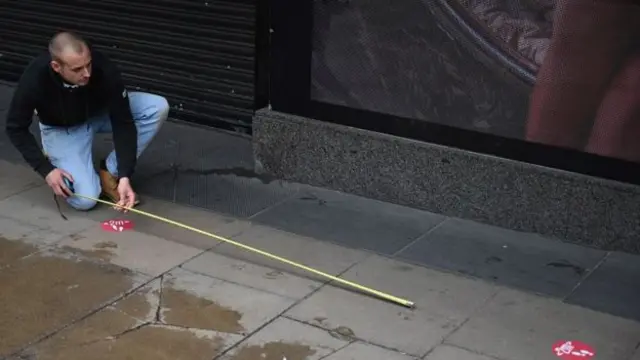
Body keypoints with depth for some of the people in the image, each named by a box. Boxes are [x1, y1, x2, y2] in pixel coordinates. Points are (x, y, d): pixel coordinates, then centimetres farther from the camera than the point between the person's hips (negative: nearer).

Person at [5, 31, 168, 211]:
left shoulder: (105, 69, -35)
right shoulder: (35, 79, -35)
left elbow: (123, 122, -27)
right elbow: (16, 128, -18)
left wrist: (125, 176, -35)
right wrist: (45, 169, -24)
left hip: (99, 113, 2)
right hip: (61, 129, -2)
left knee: (158, 107, -25)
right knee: (85, 199, -22)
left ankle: (110, 173, -9)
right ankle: (55, 157, 11)